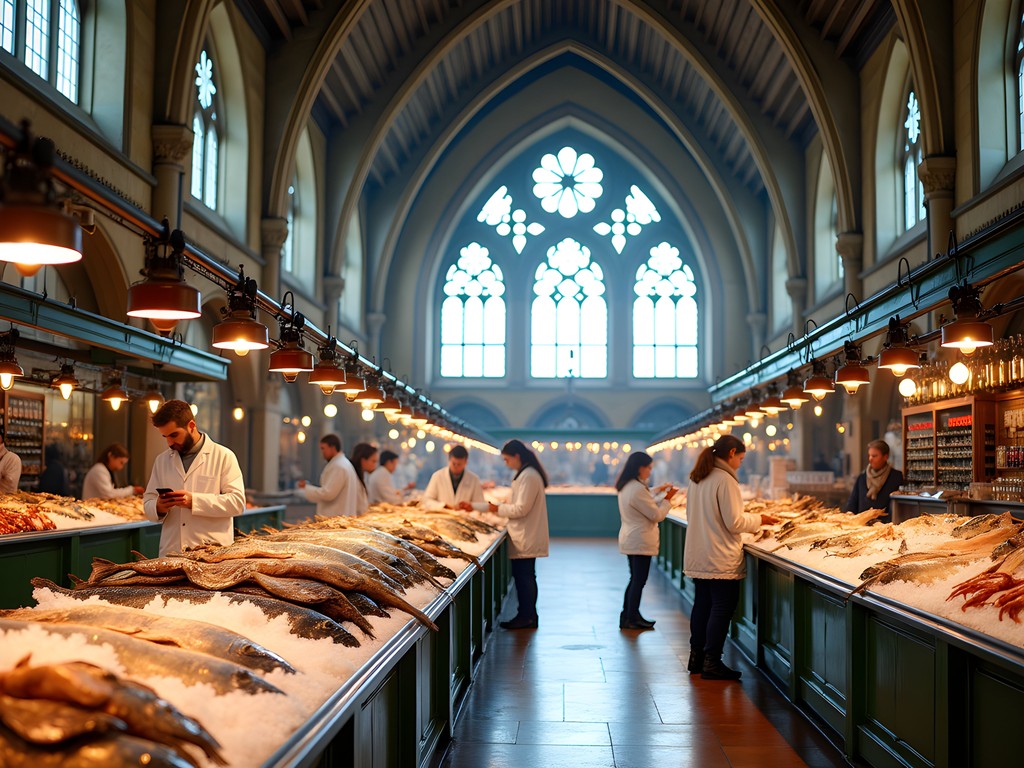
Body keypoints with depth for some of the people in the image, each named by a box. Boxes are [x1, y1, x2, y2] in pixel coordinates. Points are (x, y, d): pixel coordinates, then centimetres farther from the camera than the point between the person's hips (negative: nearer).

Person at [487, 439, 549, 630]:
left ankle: (526, 617, 3)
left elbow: (522, 509, -21)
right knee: (525, 576, 14)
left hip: (525, 539, -10)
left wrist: (499, 509, -10)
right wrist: (506, 504, 10)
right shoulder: (528, 473, 15)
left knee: (523, 576, -4)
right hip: (527, 537, 10)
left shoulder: (528, 476, -19)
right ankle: (528, 615, 21)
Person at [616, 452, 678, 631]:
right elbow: (657, 515, -17)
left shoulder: (626, 487, 7)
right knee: (639, 581, 1)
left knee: (635, 580, 18)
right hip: (640, 541, -10)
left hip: (629, 540, 10)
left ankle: (627, 616, 23)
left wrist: (658, 491, 19)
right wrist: (667, 499, -3)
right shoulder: (637, 489, -24)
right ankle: (632, 619, 8)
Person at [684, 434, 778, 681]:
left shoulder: (696, 479, 10)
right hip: (721, 560, -8)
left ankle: (697, 658, 22)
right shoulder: (725, 480, -16)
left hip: (697, 556, 8)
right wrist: (759, 520, -1)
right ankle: (712, 662, 3)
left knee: (702, 604, 15)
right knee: (722, 608, 0)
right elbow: (734, 522, -17)